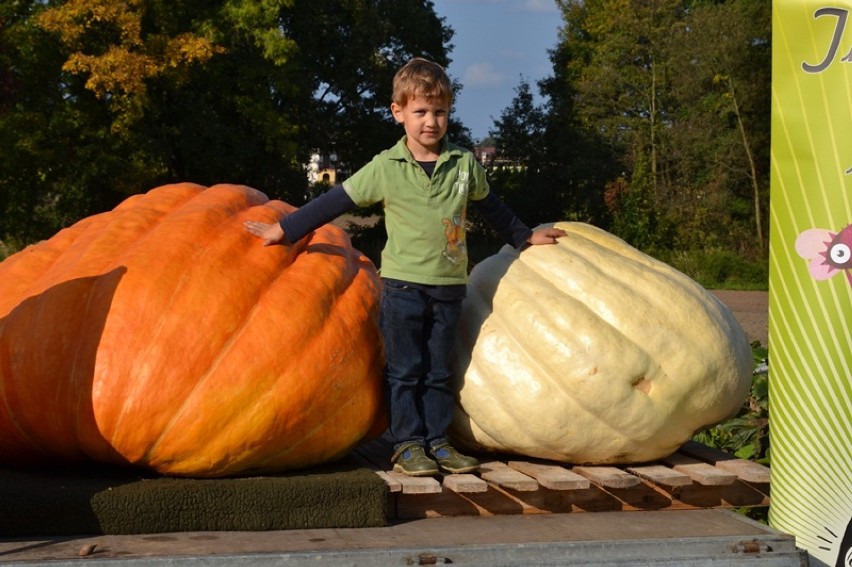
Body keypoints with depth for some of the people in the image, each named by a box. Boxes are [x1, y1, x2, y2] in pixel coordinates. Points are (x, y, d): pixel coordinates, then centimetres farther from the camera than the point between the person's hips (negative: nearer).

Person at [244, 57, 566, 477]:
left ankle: (436, 441, 18)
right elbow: (336, 202, -1)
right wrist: (284, 230, -1)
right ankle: (407, 444, 9)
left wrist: (525, 237, 27)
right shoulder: (386, 167, -5)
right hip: (403, 284, -3)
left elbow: (491, 208, 21)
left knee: (438, 370, 11)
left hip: (449, 285, 3)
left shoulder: (464, 165, 5)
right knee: (404, 369, 2)